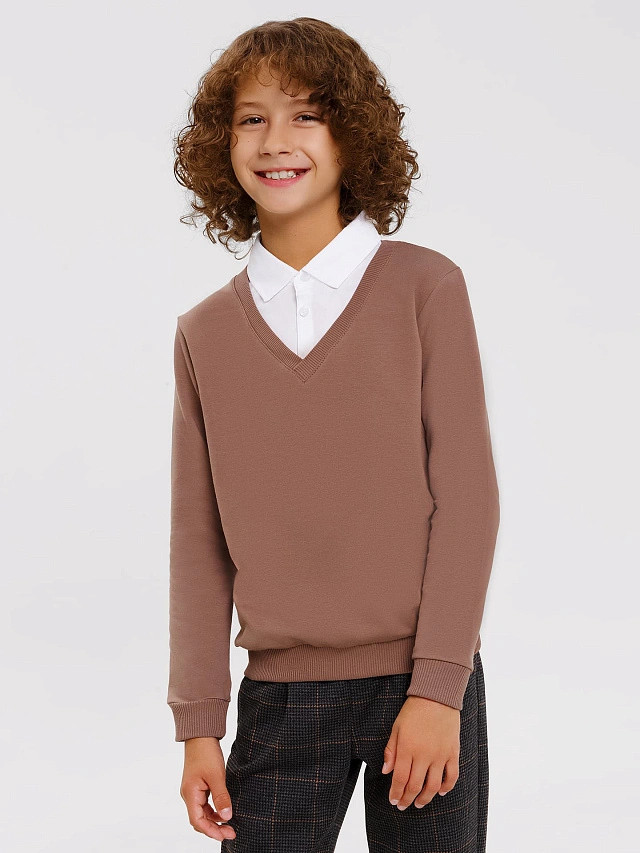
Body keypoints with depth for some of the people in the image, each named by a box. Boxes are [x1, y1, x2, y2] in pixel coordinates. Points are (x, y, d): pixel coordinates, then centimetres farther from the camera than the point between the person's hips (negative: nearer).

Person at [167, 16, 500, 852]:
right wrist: (197, 725, 4)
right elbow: (199, 543, 7)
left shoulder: (425, 288, -2)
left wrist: (437, 687, -10)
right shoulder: (204, 333, 6)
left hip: (424, 689, -2)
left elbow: (466, 496, -4)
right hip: (279, 699, 2)